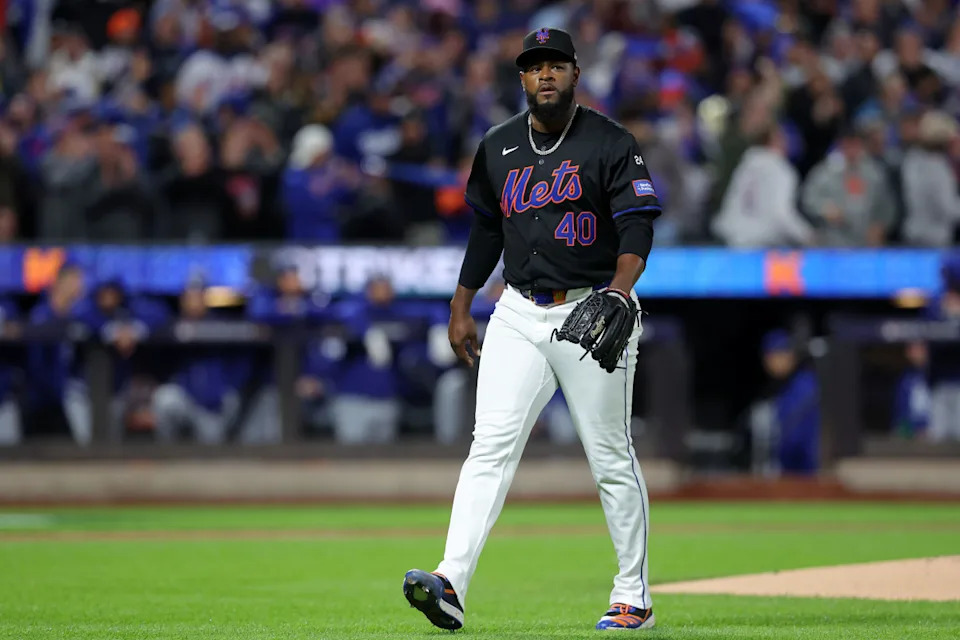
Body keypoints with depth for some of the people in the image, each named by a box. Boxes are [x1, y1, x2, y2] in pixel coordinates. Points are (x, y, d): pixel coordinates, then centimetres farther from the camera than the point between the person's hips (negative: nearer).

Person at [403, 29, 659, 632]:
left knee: (612, 458, 2)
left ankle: (634, 599, 13)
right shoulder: (498, 147, 11)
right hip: (519, 316, 4)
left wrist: (619, 290, -29)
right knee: (491, 445, -11)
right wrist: (461, 306, 18)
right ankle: (451, 586, -22)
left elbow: (637, 227, -12)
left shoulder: (611, 143, -4)